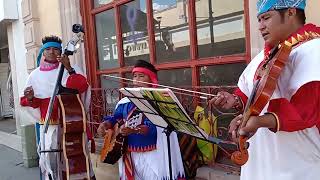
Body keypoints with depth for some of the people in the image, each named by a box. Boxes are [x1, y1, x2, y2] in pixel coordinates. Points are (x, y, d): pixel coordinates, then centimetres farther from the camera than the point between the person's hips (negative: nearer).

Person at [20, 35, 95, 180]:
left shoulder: (70, 69, 1)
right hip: (49, 124, 1)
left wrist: (69, 68, -25)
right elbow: (32, 102, 10)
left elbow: (83, 87, -16)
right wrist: (30, 98, -12)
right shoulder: (35, 74, 6)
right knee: (49, 155, -2)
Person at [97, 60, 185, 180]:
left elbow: (156, 127, -20)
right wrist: (105, 124, -1)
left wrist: (134, 130, -33)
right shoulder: (125, 102, 10)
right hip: (130, 154, 5)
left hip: (152, 155, -5)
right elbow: (115, 118, 19)